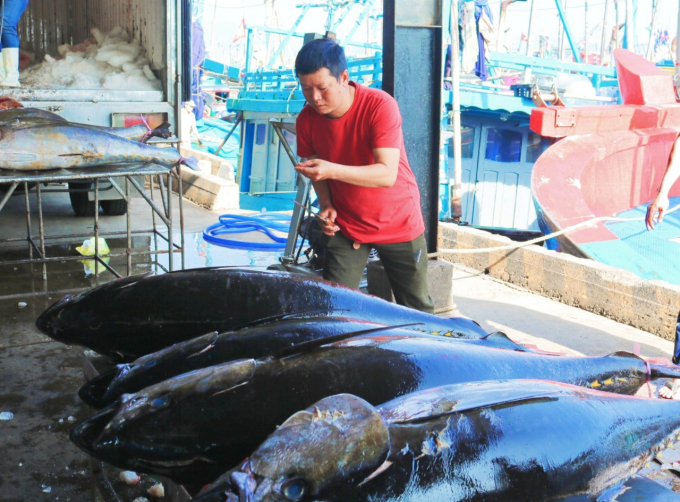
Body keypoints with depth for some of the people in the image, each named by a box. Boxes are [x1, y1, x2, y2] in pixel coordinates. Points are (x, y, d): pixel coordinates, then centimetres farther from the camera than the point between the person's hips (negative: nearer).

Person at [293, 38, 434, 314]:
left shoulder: (380, 105, -23)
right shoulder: (306, 120, -10)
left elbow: (387, 174, -31)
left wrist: (332, 170, -43)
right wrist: (326, 207, -12)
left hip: (399, 225, -2)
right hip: (344, 225, 3)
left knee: (417, 310, 9)